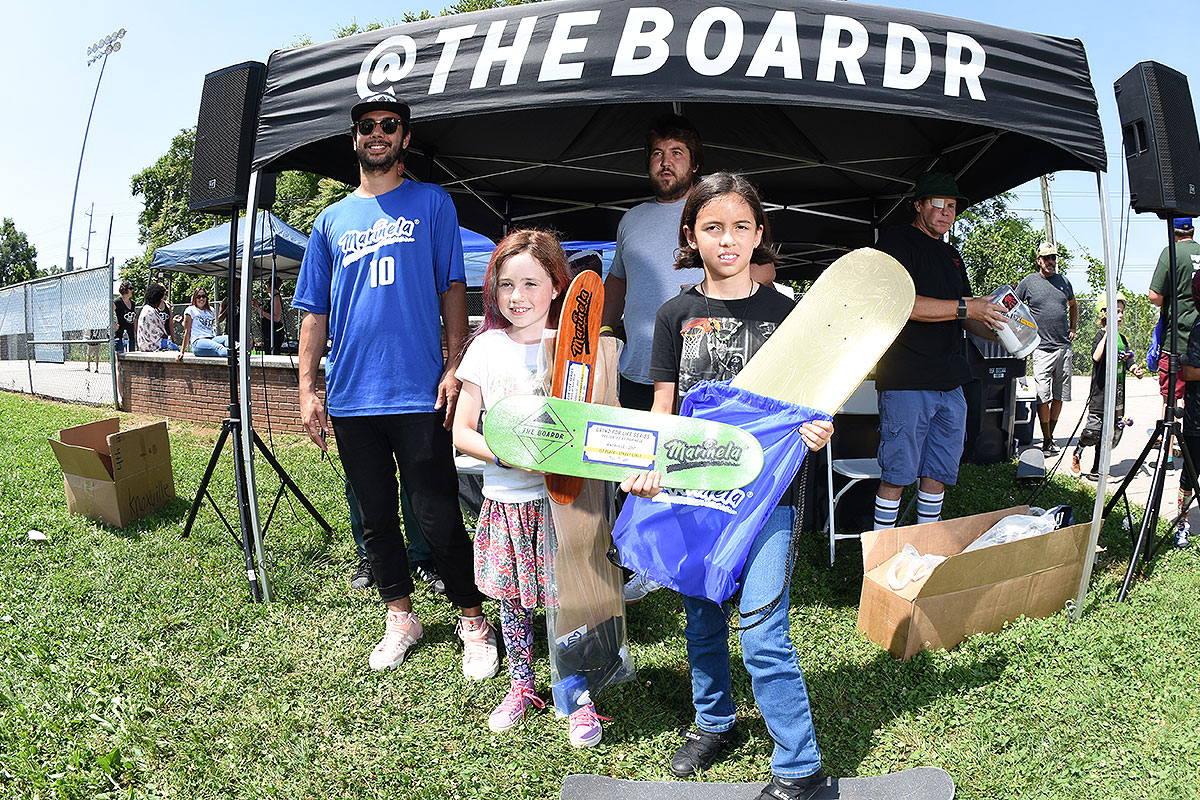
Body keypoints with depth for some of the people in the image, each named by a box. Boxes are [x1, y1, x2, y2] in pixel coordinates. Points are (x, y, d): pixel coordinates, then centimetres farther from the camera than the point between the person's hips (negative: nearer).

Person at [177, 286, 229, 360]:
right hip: (197, 342, -5)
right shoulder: (191, 310, 8)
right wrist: (182, 352, 1)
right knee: (218, 347, -38)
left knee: (227, 338, -31)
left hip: (211, 339, 5)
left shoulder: (210, 310, 25)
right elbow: (187, 333, 5)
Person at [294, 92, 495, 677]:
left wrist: (455, 366, -9)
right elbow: (315, 312, 14)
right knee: (376, 518, 12)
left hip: (417, 392, -4)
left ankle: (474, 622, 14)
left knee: (438, 518, -2)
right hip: (351, 398, 4)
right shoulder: (331, 220, 14)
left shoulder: (431, 203, 6)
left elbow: (452, 288, 2)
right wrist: (308, 388, 6)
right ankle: (400, 617, 29)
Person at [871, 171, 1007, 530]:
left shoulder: (952, 255, 23)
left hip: (950, 382, 8)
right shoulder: (897, 239, -2)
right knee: (897, 474, -4)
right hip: (907, 380, -8)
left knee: (940, 472, 11)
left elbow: (967, 319, 27)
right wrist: (964, 307, -15)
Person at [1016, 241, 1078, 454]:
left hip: (1064, 347, 4)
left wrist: (1073, 328, 16)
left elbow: (1073, 306, 29)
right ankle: (1047, 440, -5)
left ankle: (1051, 434, 17)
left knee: (1059, 395, 6)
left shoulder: (1064, 281, 13)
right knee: (1043, 396, -10)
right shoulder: (1028, 282, 2)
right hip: (1042, 348, -4)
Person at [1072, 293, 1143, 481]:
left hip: (1117, 395, 7)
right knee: (1093, 431, -11)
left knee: (1111, 433, 7)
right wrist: (1107, 333, -26)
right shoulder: (1101, 335, -7)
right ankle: (1077, 453, 17)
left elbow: (1128, 362, 17)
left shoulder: (1122, 338, 14)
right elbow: (1096, 357, -25)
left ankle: (1096, 470, 15)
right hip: (1101, 392, -7)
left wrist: (1135, 369, -5)